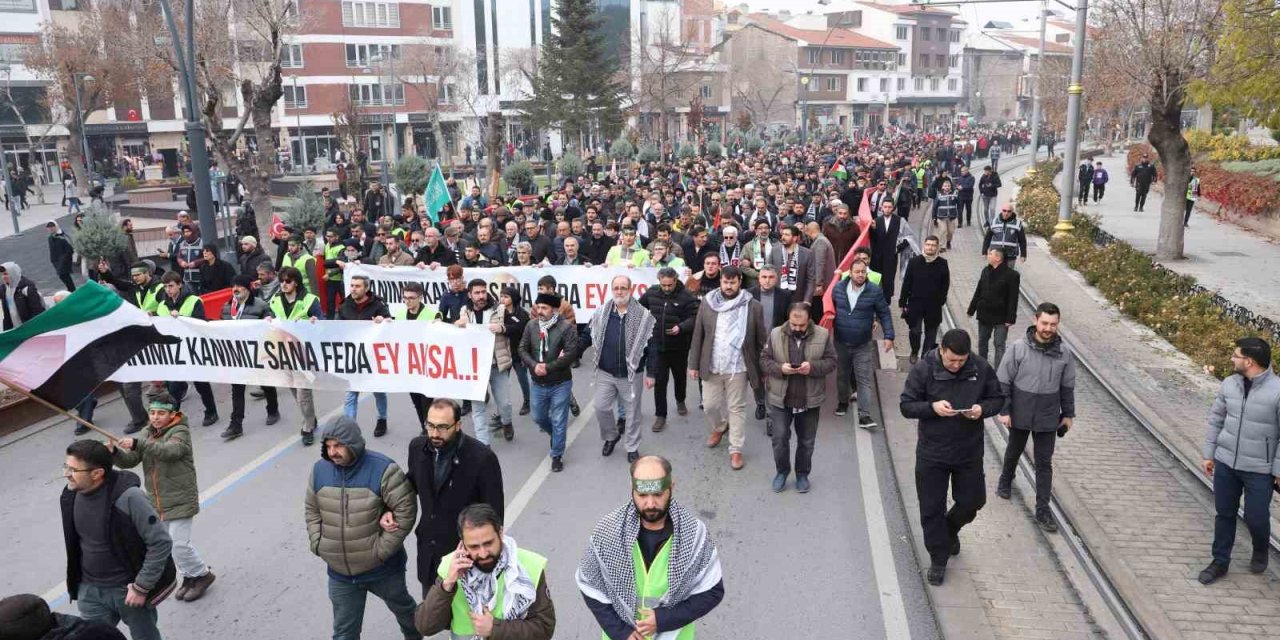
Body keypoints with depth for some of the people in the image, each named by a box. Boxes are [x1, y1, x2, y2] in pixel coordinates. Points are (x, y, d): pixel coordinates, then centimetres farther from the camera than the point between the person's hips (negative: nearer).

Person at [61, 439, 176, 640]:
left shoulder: (128, 497, -26)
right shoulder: (71, 496, -5)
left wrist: (142, 587, -18)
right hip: (90, 590, 5)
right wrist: (76, 581, 15)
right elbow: (74, 542, 12)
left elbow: (161, 543, -23)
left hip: (129, 588, -5)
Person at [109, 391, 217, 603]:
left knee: (179, 544, -9)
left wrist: (137, 443, -41)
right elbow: (129, 461, 4)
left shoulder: (180, 432, -11)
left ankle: (202, 575, 13)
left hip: (180, 502, -7)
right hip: (157, 503, 7)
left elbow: (169, 451, -32)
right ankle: (189, 576, 32)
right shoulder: (148, 434, 11)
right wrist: (114, 452, -17)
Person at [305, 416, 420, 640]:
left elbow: (406, 510, -20)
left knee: (402, 607, 24)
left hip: (382, 568, -3)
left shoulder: (382, 469, -22)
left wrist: (382, 549, -20)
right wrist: (318, 544, -3)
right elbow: (312, 511, 8)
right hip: (340, 573, 3)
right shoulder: (319, 470, -6)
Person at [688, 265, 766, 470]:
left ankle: (736, 449, 20)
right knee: (710, 405, 13)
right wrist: (694, 364, 2)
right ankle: (719, 428, 44)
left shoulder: (752, 307, -7)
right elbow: (698, 335, 3)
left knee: (737, 408, 7)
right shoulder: (707, 303, -1)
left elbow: (762, 340, -2)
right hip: (711, 367, 2)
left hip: (738, 368, -2)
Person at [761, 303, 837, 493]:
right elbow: (764, 360, 0)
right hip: (781, 399, 0)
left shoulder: (823, 335, -6)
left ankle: (802, 474, 32)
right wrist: (780, 368, -19)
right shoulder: (776, 334, -4)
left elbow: (831, 361, -3)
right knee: (779, 437, 1)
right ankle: (782, 471, 25)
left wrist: (813, 367, -22)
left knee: (806, 441, 12)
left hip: (810, 400, 0)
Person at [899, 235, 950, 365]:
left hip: (934, 306, 1)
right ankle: (914, 352, 29)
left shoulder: (942, 264, -3)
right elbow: (906, 283, -1)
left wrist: (941, 300, -2)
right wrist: (903, 302, -1)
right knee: (914, 331, 2)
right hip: (915, 303, -1)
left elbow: (945, 285, 4)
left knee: (931, 333, 8)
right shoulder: (914, 262, -4)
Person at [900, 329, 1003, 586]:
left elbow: (997, 398, 6)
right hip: (932, 453, -2)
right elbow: (906, 406, -9)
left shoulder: (981, 367, -8)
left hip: (970, 451, 2)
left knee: (972, 501, 15)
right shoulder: (923, 369, -14)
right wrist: (932, 407, -28)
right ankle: (938, 559, 24)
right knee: (932, 509, 6)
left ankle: (950, 530, 48)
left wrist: (983, 409, -16)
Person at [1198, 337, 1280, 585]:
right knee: (1224, 514, 12)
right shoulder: (1229, 384, -3)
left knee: (1256, 517, 6)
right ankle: (1220, 562, 26)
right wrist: (1208, 453, 9)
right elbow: (1216, 419, 8)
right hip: (1225, 463, 4)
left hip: (1259, 469, -4)